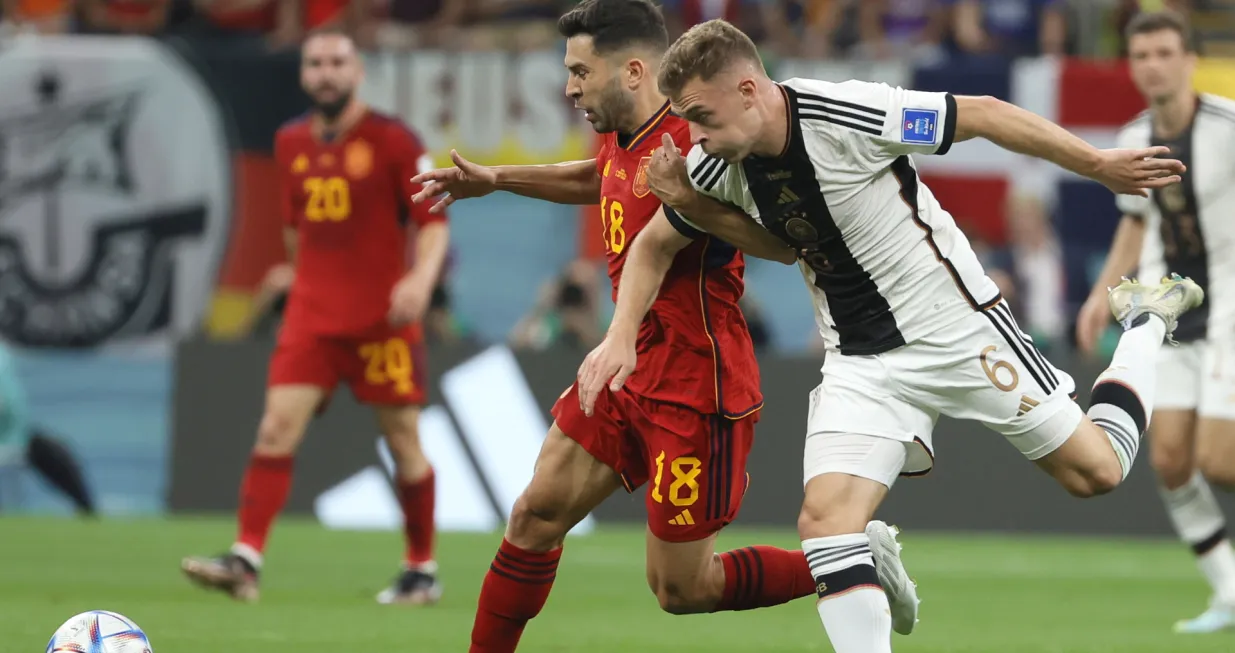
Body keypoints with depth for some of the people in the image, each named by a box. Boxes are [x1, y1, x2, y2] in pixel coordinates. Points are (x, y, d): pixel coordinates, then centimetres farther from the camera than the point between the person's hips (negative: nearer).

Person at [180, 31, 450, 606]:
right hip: (311, 315, 4)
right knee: (276, 429, -10)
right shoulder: (291, 143, 10)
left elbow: (433, 220, -7)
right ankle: (246, 560, -16)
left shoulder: (391, 139, -5)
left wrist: (421, 278, -23)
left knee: (403, 444, 2)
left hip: (382, 318, -4)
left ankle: (422, 570, 16)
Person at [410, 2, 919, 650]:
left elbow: (785, 243, -28)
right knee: (535, 516, 3)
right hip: (628, 371, 8)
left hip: (694, 391, -8)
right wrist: (496, 179, 34)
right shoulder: (622, 141, 6)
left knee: (680, 589, -1)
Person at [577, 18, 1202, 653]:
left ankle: (1145, 323, 32)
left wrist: (1098, 164, -11)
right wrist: (620, 337, 0)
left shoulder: (845, 116, -26)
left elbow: (984, 115, -17)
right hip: (860, 363, 4)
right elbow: (655, 244, 12)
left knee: (1095, 472, 5)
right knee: (824, 515, -17)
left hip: (958, 328, -4)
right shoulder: (720, 166, -7)